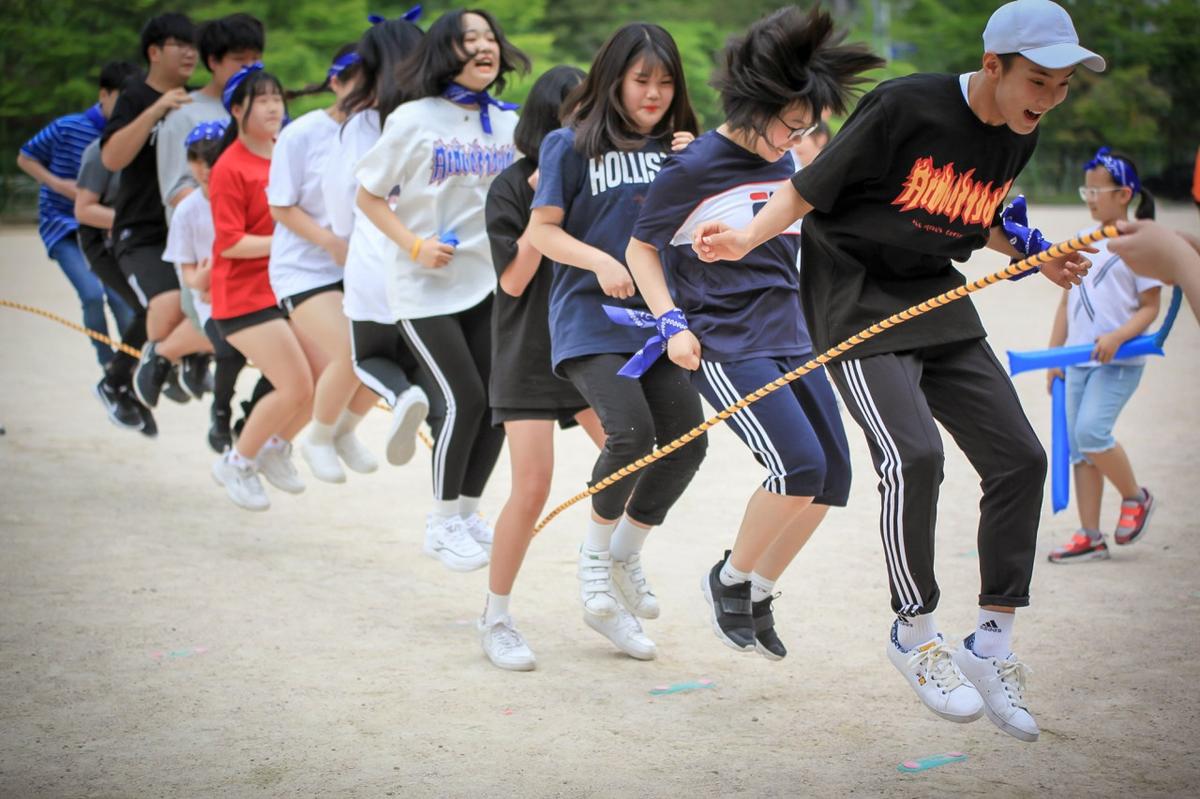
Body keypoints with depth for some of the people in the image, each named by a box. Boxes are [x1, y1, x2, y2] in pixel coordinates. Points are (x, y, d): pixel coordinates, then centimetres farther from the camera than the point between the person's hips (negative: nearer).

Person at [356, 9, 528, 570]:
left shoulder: (508, 123, 3)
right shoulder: (413, 120, -9)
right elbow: (368, 196, -3)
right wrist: (414, 244, -16)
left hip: (489, 281, 5)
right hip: (425, 288, -5)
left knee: (497, 399, 2)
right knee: (465, 399, -12)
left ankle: (467, 512, 22)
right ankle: (442, 523, 7)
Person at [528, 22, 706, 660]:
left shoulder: (675, 146, 13)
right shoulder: (572, 144, -1)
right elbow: (542, 231, -3)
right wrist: (600, 261, -18)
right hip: (589, 317, -5)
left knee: (687, 438, -5)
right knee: (632, 431, -22)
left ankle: (625, 555, 19)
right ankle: (596, 551, 5)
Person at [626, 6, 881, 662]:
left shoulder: (789, 164, 9)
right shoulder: (691, 171, -11)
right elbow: (641, 249, -1)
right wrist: (672, 321, -11)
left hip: (789, 339, 8)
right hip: (722, 346, -7)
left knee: (831, 476, 3)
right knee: (799, 465, -21)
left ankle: (757, 594, 21)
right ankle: (730, 580, 2)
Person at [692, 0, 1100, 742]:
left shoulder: (1018, 136, 2)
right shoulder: (905, 106, -20)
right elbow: (810, 186, -14)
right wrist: (750, 237, -30)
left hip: (938, 300, 8)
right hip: (857, 297, -7)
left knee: (1019, 457, -1)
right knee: (913, 455, -24)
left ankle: (992, 644, 11)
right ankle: (915, 634, -3)